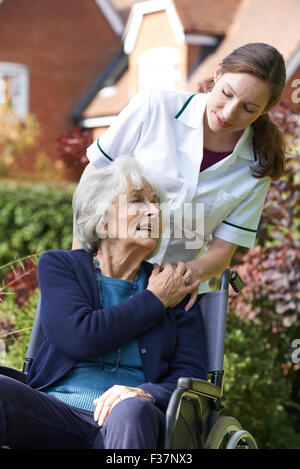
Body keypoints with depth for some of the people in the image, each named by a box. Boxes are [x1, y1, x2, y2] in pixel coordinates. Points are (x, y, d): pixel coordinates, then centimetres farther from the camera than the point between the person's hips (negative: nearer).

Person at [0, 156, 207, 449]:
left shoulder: (177, 291, 15)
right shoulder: (58, 266, 12)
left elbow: (191, 373, 6)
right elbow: (79, 339, -7)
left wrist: (145, 394, -17)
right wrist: (154, 301, 1)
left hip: (132, 424, 0)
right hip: (55, 412, 0)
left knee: (132, 410, -37)